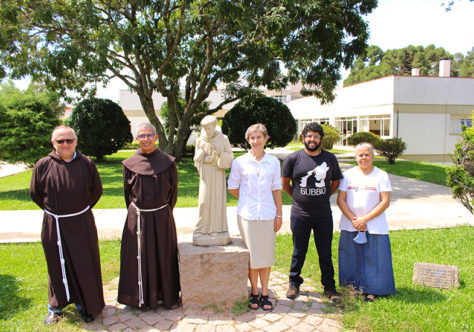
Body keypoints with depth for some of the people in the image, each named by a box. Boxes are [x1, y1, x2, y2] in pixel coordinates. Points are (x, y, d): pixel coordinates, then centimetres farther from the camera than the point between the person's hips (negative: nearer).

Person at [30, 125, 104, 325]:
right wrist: (52, 210, 6)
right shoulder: (43, 165, -6)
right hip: (53, 226, 0)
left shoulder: (86, 164, -5)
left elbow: (97, 190, 8)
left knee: (85, 265, 8)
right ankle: (56, 306, 35)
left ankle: (85, 303, 28)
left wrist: (82, 209, 6)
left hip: (81, 224, 0)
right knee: (57, 266, 14)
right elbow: (35, 193, 7)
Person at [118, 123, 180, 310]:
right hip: (137, 219, 1)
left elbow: (173, 190, 5)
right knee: (140, 258, 9)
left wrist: (165, 212, 7)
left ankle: (167, 296, 26)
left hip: (162, 218, -1)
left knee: (164, 257, 9)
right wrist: (135, 214, 9)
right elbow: (127, 192, 9)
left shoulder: (167, 162, -3)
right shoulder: (130, 164, 0)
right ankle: (142, 298, 26)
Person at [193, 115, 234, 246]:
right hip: (206, 175, 1)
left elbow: (230, 158, -3)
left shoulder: (223, 139, -3)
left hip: (219, 174, -1)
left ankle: (218, 230, 13)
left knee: (219, 200, 1)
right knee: (204, 202, -3)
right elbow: (197, 160, 4)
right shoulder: (200, 141, 1)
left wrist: (218, 152, -20)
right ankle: (204, 231, 9)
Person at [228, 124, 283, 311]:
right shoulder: (240, 162, 1)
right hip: (247, 214, -1)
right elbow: (232, 188, 8)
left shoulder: (273, 162, 6)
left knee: (267, 254, 7)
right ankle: (254, 293, 22)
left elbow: (276, 189, 7)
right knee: (252, 255, 5)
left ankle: (265, 294, 22)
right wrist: (248, 199, 7)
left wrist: (279, 214, 5)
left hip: (267, 214, 2)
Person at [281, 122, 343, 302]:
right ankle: (294, 283, 28)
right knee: (299, 252, 11)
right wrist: (297, 198, 7)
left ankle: (329, 287, 24)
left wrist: (323, 197, 9)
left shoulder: (330, 158, 3)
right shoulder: (293, 158, -3)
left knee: (325, 253, 10)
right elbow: (285, 183, 8)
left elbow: (336, 182, 16)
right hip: (300, 214, -1)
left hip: (324, 214, 2)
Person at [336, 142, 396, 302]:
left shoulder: (381, 175, -1)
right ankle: (354, 287, 24)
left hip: (374, 226, -2)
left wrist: (364, 219, -14)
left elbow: (385, 202, -7)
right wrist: (353, 219, -12)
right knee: (351, 258, 7)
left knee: (373, 258, 2)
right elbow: (340, 200, 0)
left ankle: (372, 290, 18)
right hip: (350, 226, 2)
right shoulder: (348, 174, 5)